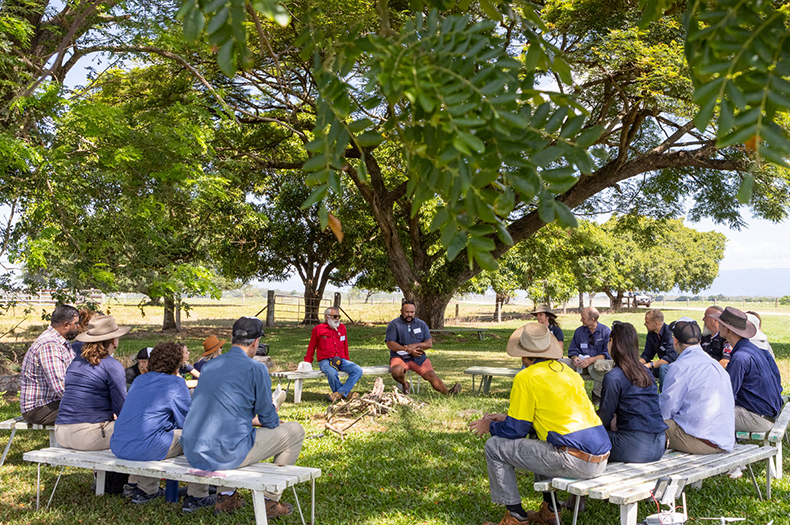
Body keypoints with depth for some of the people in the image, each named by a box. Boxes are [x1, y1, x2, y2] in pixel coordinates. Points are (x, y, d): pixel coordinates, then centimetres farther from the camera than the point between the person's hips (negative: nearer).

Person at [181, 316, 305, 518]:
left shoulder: (209, 365, 12)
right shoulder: (255, 368, -8)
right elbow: (269, 419, -1)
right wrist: (274, 423, 23)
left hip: (193, 454, 7)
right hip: (227, 454, -7)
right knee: (295, 431, 10)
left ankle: (226, 496, 31)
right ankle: (270, 500, 15)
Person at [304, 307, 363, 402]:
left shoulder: (342, 327, 14)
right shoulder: (318, 329, 2)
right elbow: (311, 347, 10)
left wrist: (347, 361, 23)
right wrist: (307, 363, 8)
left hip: (341, 361, 4)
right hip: (325, 361, -4)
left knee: (358, 370, -22)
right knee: (332, 373, -38)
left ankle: (339, 393, -29)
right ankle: (346, 394, -17)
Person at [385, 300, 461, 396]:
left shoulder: (421, 324, 12)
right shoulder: (394, 324, 2)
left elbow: (429, 344, 6)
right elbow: (390, 344, -8)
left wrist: (414, 346, -13)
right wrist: (409, 350, -15)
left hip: (418, 357, 2)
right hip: (400, 357, -2)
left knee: (431, 375, -20)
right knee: (396, 371, -34)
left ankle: (447, 392, -38)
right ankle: (404, 384, -2)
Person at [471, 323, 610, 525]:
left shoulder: (526, 378, -6)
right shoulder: (567, 371, 17)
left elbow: (516, 430, -2)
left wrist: (490, 427, 20)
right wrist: (507, 418, 33)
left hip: (575, 461, -8)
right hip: (601, 458, 8)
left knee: (495, 446, 4)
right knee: (539, 441, 36)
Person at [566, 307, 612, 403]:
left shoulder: (606, 331, 0)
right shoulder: (579, 331, 12)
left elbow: (608, 353, -7)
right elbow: (572, 350, 14)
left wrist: (591, 360, -20)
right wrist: (575, 358, -11)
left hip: (600, 360, -3)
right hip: (582, 362, 3)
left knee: (600, 365, -41)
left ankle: (597, 394, -16)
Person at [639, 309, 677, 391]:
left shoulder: (670, 332, -24)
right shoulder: (651, 334, 0)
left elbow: (671, 357, -32)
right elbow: (646, 355, 4)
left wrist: (650, 365, -35)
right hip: (663, 363, 8)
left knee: (663, 367, -35)